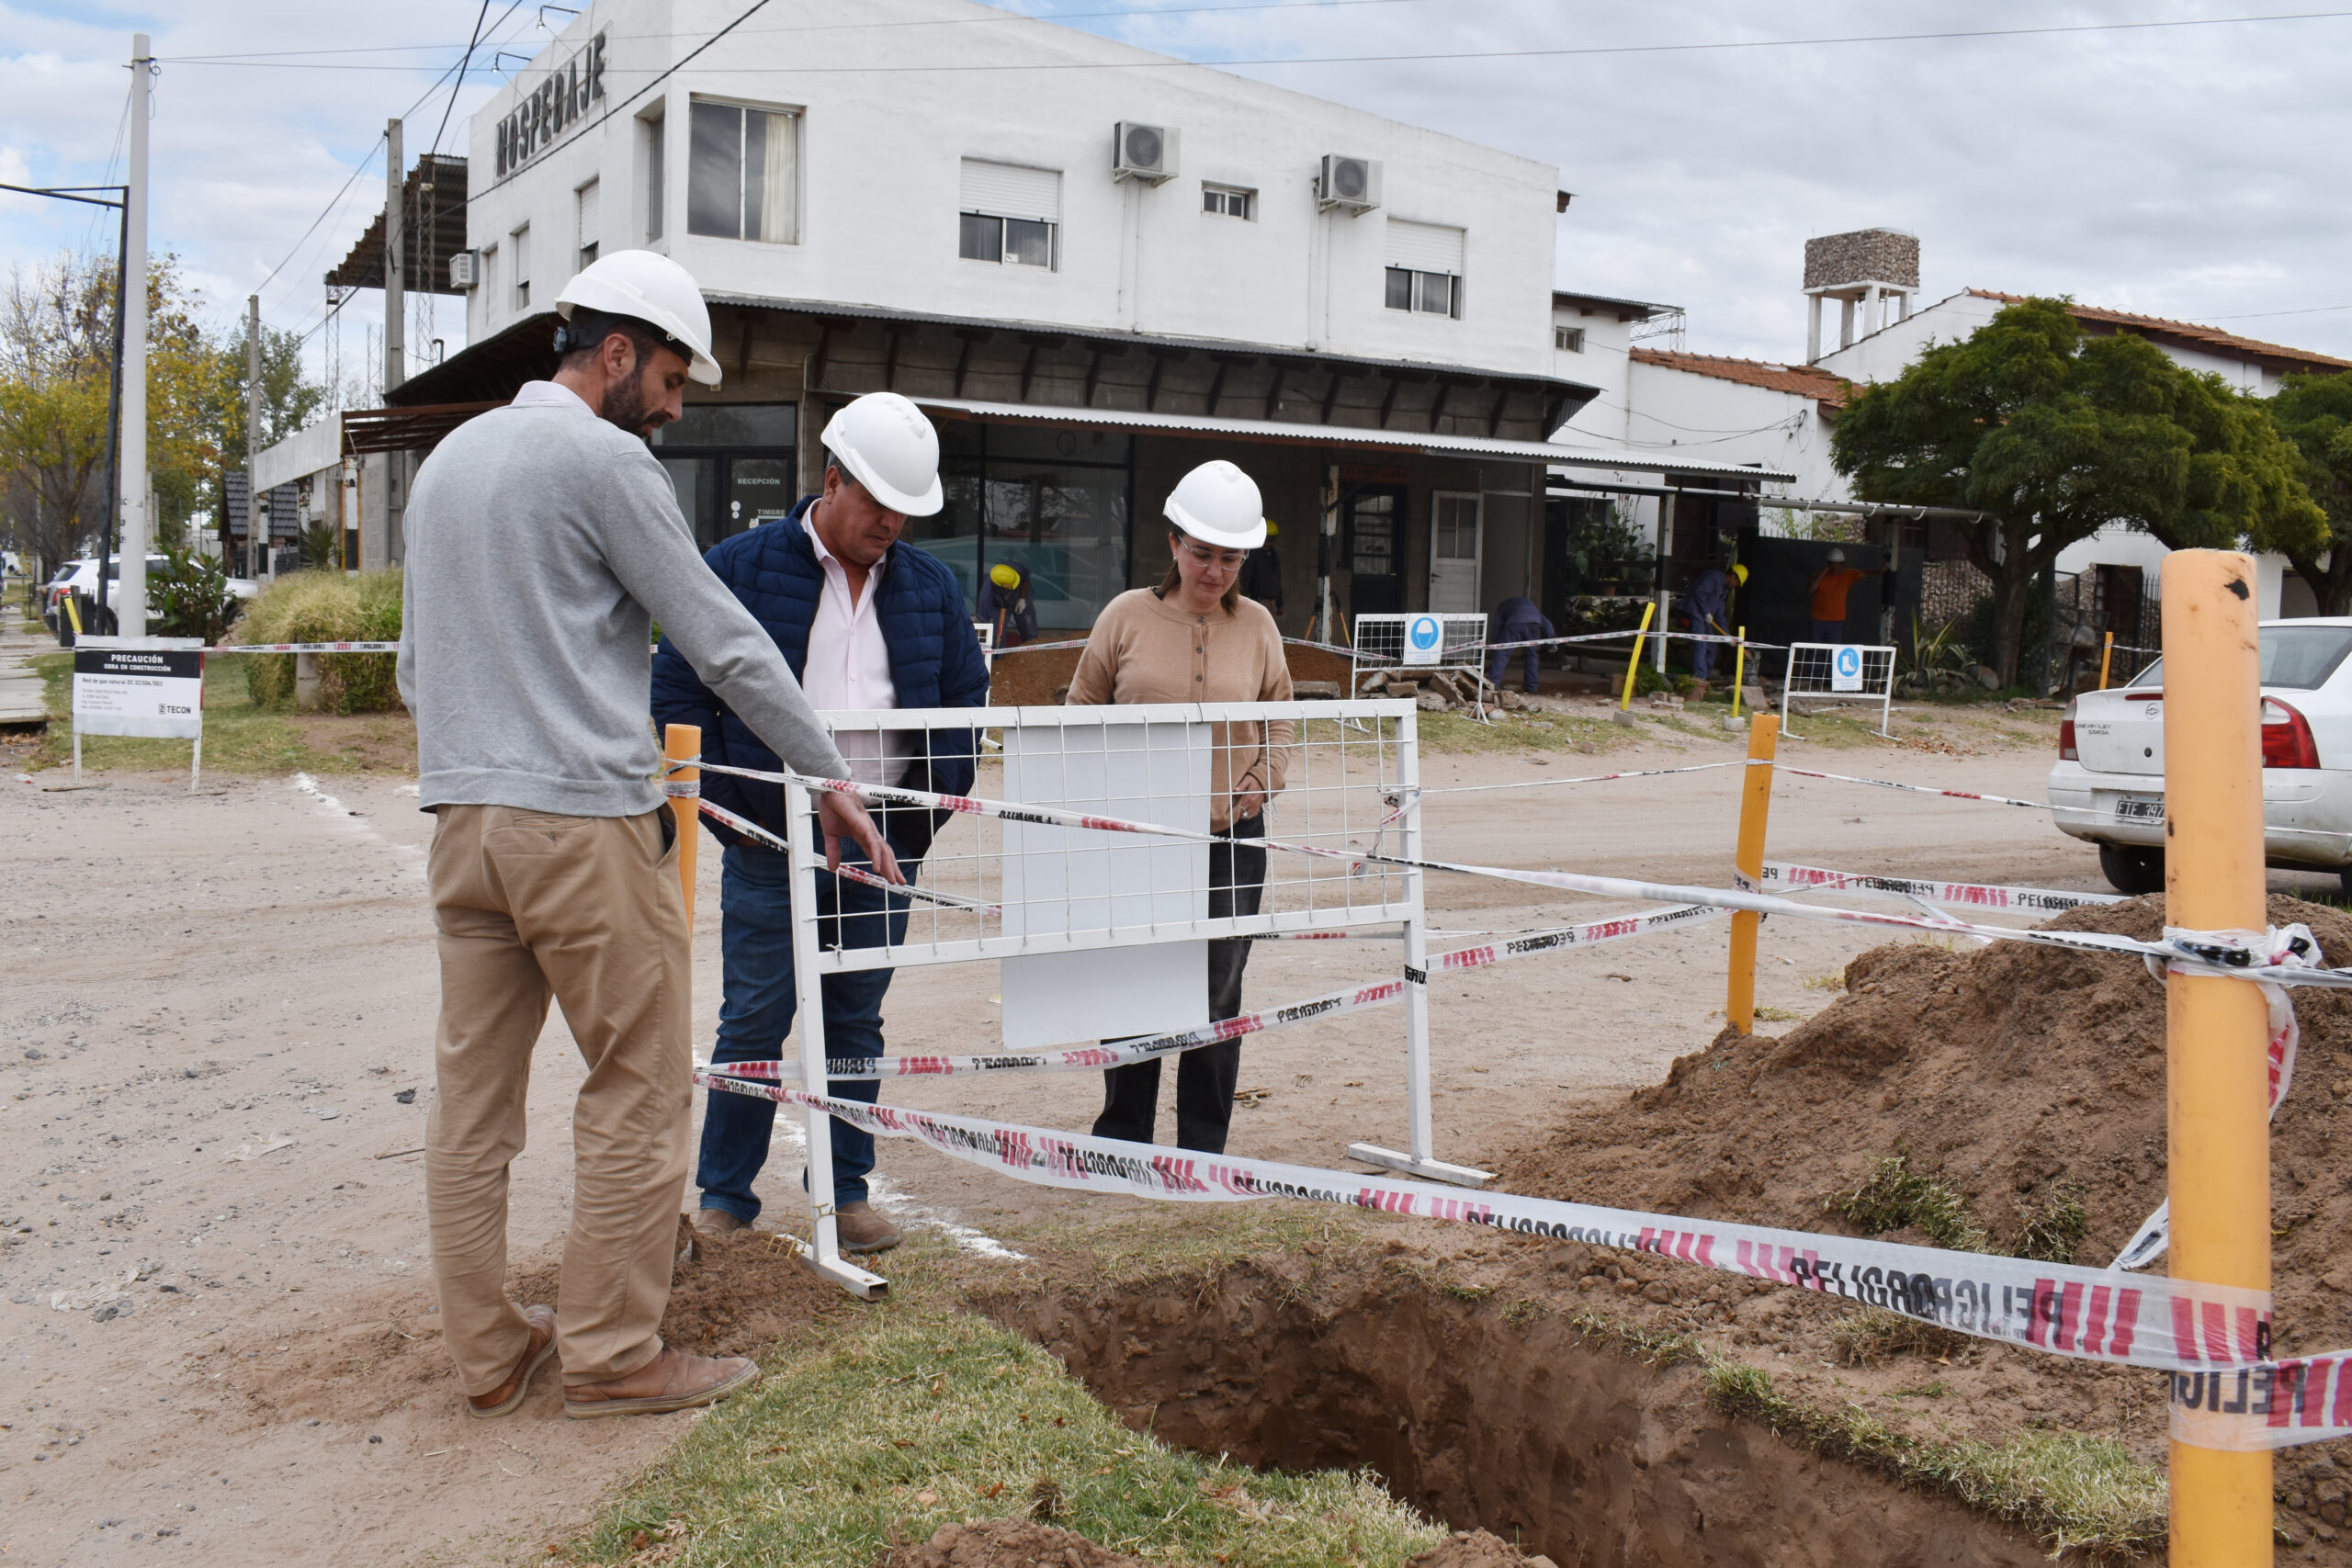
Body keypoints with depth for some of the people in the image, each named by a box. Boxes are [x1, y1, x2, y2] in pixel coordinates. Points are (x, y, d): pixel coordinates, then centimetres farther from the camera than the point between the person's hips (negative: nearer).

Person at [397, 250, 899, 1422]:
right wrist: (832, 779, -1)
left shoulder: (449, 458, 19)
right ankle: (609, 1354, 7)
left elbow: (414, 666, 23)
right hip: (584, 819, -8)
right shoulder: (603, 459, -6)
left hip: (461, 818, 9)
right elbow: (722, 641, -7)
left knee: (472, 1092, 10)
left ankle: (488, 1351, 19)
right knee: (640, 1089, 1)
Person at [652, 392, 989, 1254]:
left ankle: (849, 1190, 21)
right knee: (754, 1020, 1)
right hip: (770, 841, -3)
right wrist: (727, 802, -6)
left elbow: (967, 694, 16)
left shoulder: (930, 584, 9)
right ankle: (723, 1197, 15)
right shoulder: (740, 567, -3)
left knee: (857, 1020, 11)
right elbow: (677, 689, -1)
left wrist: (937, 791, 4)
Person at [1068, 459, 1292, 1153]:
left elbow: (1279, 715, 15)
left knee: (1217, 996, 7)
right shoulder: (1127, 615, -2)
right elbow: (1084, 711, 6)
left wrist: (1262, 780, 0)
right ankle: (1121, 1140, 23)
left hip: (1231, 836, 1)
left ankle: (1204, 1150, 21)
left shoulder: (1257, 625, 3)